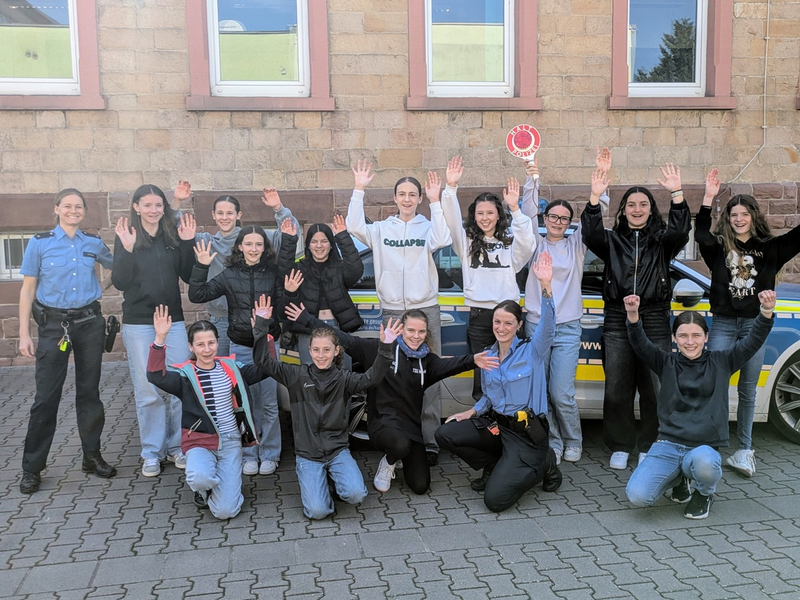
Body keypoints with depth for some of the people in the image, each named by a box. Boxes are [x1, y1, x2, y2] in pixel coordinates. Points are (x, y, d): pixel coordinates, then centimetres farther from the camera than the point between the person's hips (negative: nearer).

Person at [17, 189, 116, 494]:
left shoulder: (94, 242, 5)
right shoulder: (39, 243, -2)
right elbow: (28, 289, 0)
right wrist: (24, 334, -4)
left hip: (90, 322, 2)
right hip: (54, 325, -2)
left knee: (89, 391, 9)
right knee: (46, 396, -2)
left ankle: (92, 456, 21)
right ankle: (32, 468, 10)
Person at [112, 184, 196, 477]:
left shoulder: (174, 235, 5)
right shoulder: (126, 236, -1)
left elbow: (189, 276, 2)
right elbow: (119, 282, -8)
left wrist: (188, 244, -9)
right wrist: (127, 249, -21)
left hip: (173, 320, 2)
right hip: (138, 323, -2)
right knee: (148, 390, 3)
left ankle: (177, 446, 18)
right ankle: (152, 451, 16)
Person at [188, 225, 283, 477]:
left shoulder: (274, 273, -1)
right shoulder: (230, 275, 1)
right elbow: (197, 295, -3)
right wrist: (202, 266, -13)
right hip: (240, 347, 1)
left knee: (269, 403, 3)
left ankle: (269, 455, 17)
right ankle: (249, 455, 20)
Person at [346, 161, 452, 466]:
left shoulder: (427, 226, 6)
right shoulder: (381, 229, 9)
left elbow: (441, 240, -16)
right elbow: (354, 226, -8)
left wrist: (435, 201, -16)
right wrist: (359, 189, -11)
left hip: (426, 309, -1)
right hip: (392, 311, 1)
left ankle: (430, 440, 5)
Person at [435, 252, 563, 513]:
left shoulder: (532, 351, -7)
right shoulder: (487, 356, 9)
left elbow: (547, 325, -28)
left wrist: (546, 285, -41)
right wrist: (470, 412, 1)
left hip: (526, 434, -6)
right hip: (495, 425, 6)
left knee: (495, 500, -19)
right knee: (445, 434, -13)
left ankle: (541, 464, 9)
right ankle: (497, 466, 10)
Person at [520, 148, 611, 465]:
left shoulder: (576, 245, 10)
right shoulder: (535, 244, 9)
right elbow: (528, 213, -4)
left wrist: (600, 187, -19)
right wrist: (532, 180, -18)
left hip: (567, 329, -1)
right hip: (535, 325, 1)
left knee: (562, 394, -6)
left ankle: (573, 442, 17)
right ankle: (553, 443, 17)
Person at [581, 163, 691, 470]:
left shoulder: (661, 241, 10)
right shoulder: (612, 241, 11)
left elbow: (680, 232, -11)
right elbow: (591, 234, -9)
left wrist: (677, 194, -24)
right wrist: (595, 195, -22)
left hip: (654, 321, 0)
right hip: (617, 321, 1)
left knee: (653, 388, -1)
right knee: (617, 389, 2)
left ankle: (649, 447, 14)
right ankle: (620, 447, 14)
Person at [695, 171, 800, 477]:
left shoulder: (769, 248, 5)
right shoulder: (719, 246, 1)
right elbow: (700, 234, -18)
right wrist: (708, 198, -25)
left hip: (755, 324, 1)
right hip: (723, 324, -1)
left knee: (748, 390, 8)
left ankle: (744, 450, 17)